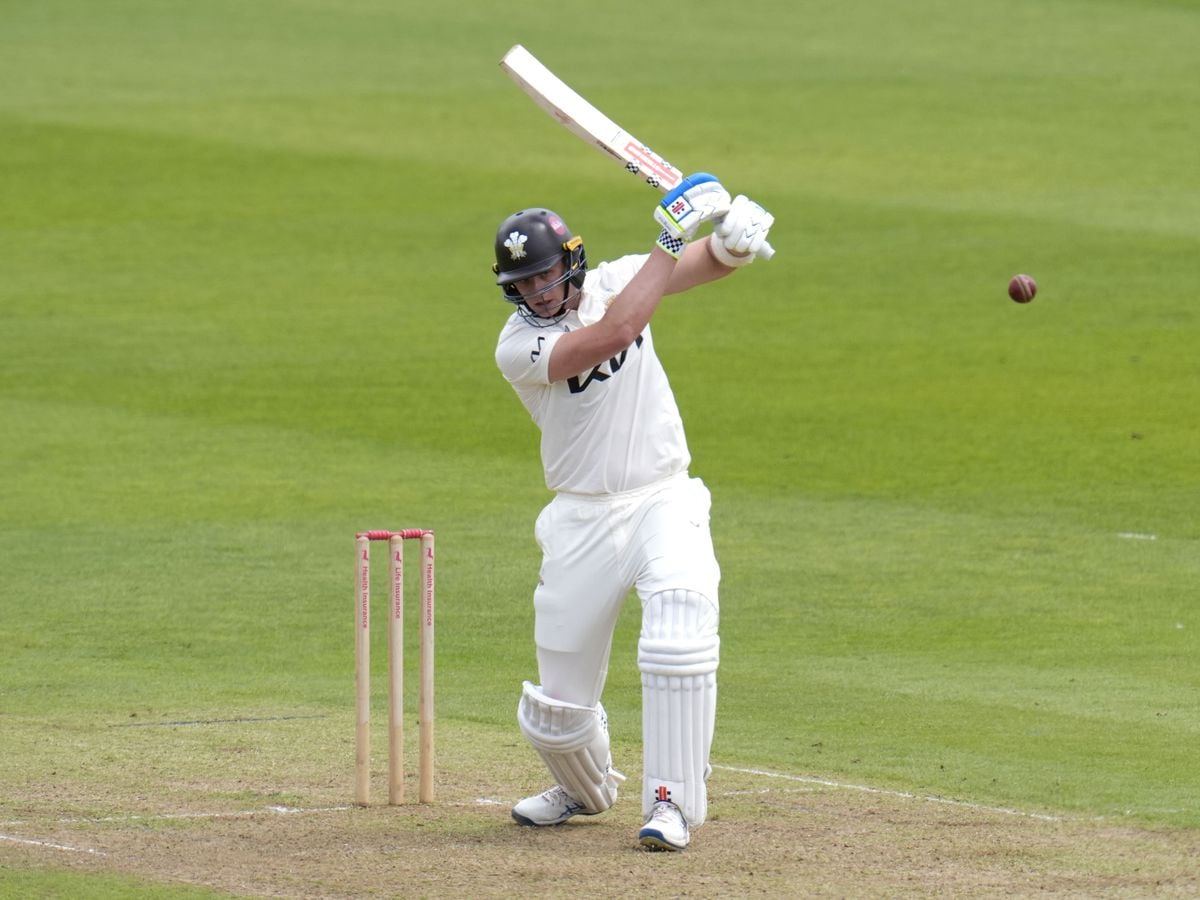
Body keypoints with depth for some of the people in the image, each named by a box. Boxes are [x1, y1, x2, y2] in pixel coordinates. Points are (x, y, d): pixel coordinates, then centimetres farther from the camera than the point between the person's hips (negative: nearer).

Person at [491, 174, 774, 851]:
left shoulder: (614, 280, 0)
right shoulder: (518, 348, -14)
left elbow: (710, 263, 1)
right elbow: (613, 335, -28)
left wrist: (735, 237, -24)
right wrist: (671, 239, -26)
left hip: (666, 501, 1)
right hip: (583, 522, -1)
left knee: (681, 632, -29)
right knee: (559, 705, 3)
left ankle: (673, 802, -21)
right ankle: (586, 789, 38)